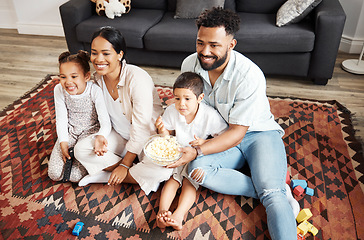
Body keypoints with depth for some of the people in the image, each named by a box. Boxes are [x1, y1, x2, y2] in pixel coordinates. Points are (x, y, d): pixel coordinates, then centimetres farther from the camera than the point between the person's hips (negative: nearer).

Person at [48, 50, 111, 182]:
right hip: (69, 132, 3)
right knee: (54, 174, -7)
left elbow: (105, 122, -26)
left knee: (75, 176, -13)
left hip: (90, 132, -3)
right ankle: (71, 152, 19)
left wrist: (100, 137, -49)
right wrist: (63, 143, -17)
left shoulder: (95, 91, -25)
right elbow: (61, 119, -5)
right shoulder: (59, 90, -14)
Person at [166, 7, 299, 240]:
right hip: (220, 137, 5)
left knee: (273, 193, -29)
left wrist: (196, 151, -34)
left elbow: (237, 132, -23)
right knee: (197, 169, -27)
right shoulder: (189, 64, -8)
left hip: (259, 133, -4)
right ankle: (279, 191, -20)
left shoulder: (250, 76, -25)